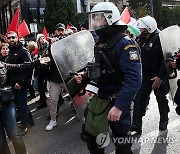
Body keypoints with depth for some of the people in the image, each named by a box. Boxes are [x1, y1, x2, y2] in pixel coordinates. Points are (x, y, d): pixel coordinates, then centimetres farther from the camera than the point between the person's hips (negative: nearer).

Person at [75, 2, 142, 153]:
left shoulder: (125, 44, -19)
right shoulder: (100, 43, 9)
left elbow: (134, 79, -27)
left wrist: (119, 106, -33)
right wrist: (85, 75, 3)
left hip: (116, 101, -8)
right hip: (98, 98, 8)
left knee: (121, 141, 11)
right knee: (89, 135, 17)